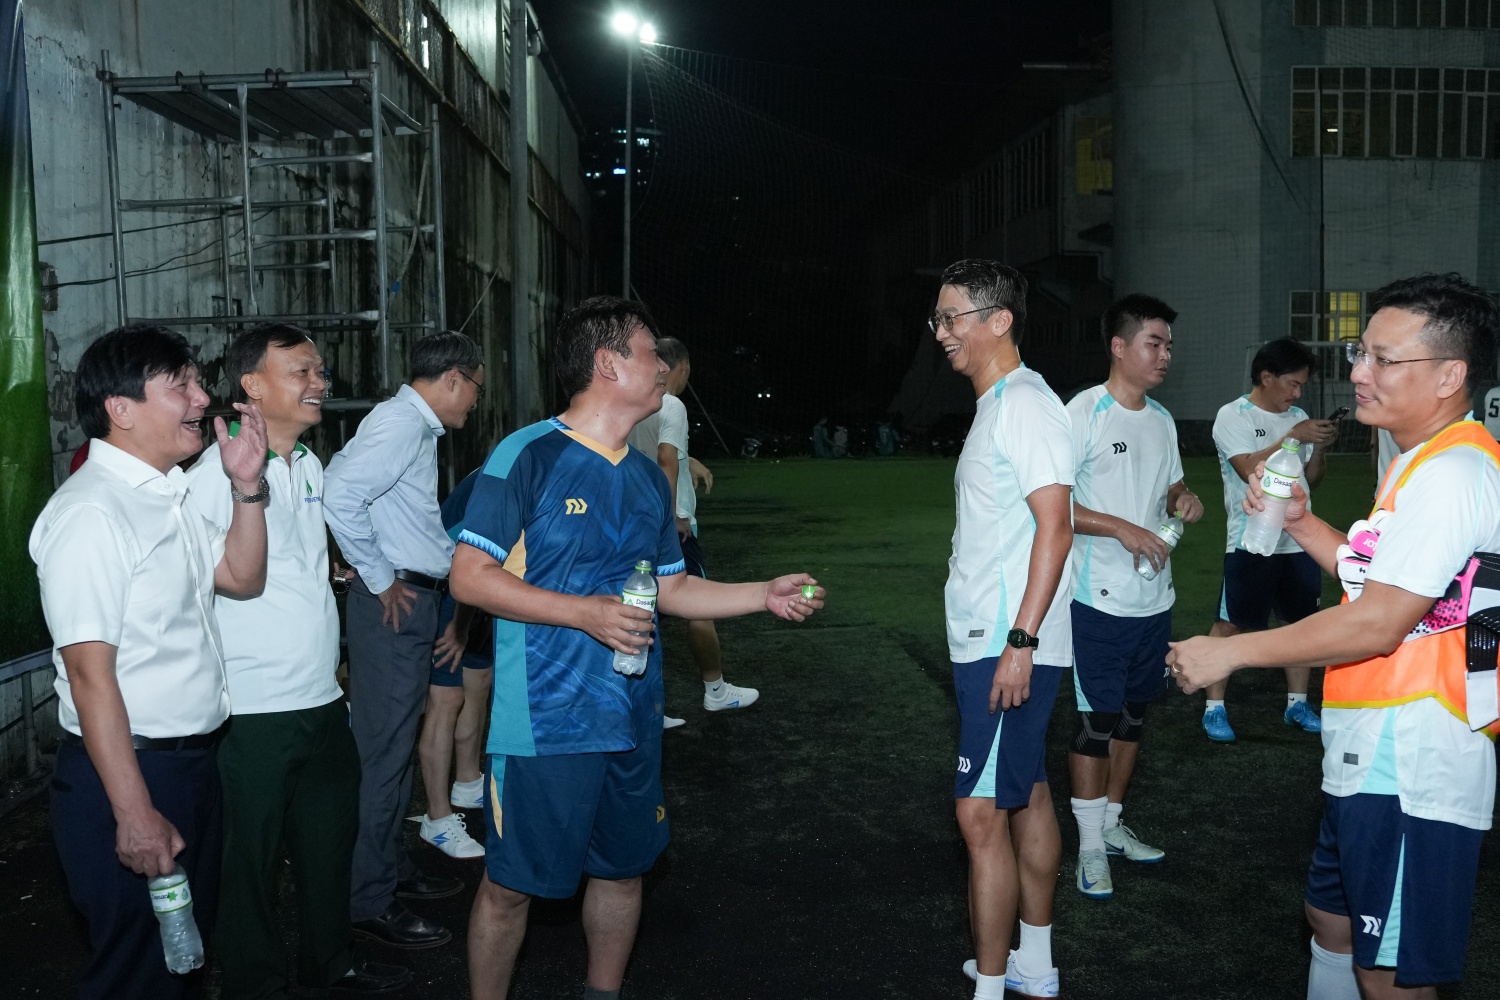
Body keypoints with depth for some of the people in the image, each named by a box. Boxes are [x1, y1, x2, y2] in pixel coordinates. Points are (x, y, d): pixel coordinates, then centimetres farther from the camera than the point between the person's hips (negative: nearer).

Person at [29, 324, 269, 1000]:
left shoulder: (168, 495, 9)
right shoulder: (90, 513, -21)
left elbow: (241, 578, 15)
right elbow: (89, 672, -24)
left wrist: (247, 487, 0)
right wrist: (135, 814, -24)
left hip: (192, 761, 9)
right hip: (128, 773, -9)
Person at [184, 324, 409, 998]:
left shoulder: (309, 463, 9)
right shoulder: (217, 473, -16)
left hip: (323, 697, 8)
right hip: (253, 709, -8)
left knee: (330, 837, 21)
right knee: (251, 857, 9)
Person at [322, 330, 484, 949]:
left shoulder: (417, 426, 15)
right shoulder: (400, 422, -16)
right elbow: (339, 495, -28)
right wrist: (381, 579, -19)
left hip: (413, 598, 11)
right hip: (395, 602, -11)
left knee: (396, 743, 19)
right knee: (385, 752, -3)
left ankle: (392, 869, 33)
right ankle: (371, 902, 6)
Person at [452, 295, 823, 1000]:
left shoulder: (648, 478, 11)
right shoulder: (529, 455, -11)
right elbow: (469, 577, -14)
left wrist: (767, 595, 7)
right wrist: (585, 612, -22)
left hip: (632, 719, 7)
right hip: (543, 723, -6)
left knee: (622, 869, 17)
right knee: (510, 884, 3)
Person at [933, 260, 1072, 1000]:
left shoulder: (1025, 405, -15)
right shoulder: (996, 404, 15)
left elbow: (1054, 527, -22)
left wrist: (1019, 642, -24)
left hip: (1007, 647, -10)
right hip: (987, 640, 10)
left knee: (981, 814, -6)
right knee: (1027, 796, 17)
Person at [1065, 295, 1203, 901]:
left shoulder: (1161, 420, 11)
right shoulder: (1084, 412, -12)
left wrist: (1183, 499, 0)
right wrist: (1123, 528, -24)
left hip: (1155, 596, 8)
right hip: (1102, 599, -7)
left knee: (1134, 713, 16)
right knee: (1097, 719, 0)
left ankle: (1112, 823, 31)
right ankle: (1090, 846, 12)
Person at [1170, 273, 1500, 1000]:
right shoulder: (1426, 462, 14)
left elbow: (1379, 622, -25)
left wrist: (1231, 652, -18)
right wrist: (1302, 523, 8)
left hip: (1409, 765, -10)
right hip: (1373, 751, 10)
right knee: (1331, 915, 24)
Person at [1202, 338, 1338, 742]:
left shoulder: (1298, 417, 11)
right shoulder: (1233, 416, -7)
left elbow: (1311, 478, 13)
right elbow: (1250, 469, -19)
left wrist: (1320, 448, -5)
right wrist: (1294, 437, -20)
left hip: (1298, 539, 6)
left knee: (1302, 620, 11)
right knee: (1231, 623, -1)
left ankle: (1297, 703, 24)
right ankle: (1214, 707, 8)